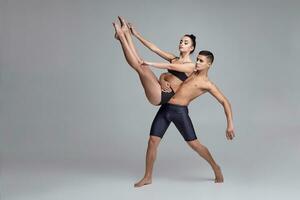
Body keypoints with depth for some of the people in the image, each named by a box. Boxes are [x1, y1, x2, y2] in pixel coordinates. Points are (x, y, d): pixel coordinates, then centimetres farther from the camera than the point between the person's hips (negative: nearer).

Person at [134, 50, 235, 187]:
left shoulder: (208, 84, 1)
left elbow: (225, 102, -2)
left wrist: (230, 125, -11)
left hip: (180, 111, -5)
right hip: (165, 108, 5)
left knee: (194, 144, -1)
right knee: (152, 141, -1)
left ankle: (215, 168, 25)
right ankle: (147, 177, 12)